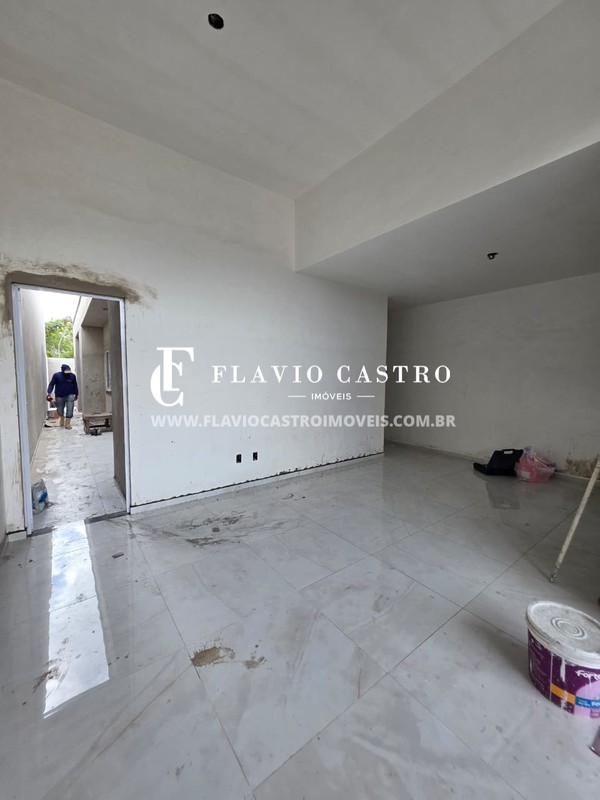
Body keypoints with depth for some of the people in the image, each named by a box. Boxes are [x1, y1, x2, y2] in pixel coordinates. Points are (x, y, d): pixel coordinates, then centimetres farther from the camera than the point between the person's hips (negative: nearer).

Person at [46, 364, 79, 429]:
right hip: (59, 396, 1)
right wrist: (49, 392, -17)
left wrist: (76, 394, 14)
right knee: (60, 410, 12)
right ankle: (62, 419, 40)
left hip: (70, 395, 0)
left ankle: (67, 424, -6)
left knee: (69, 409, -11)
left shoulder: (72, 375, -2)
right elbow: (51, 384, -4)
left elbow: (75, 386, 8)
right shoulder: (56, 375, -5)